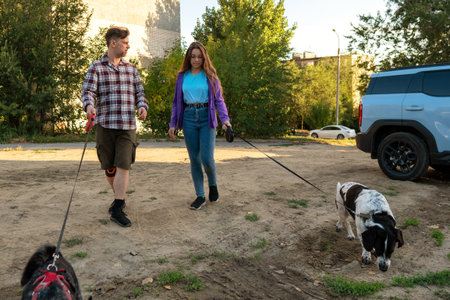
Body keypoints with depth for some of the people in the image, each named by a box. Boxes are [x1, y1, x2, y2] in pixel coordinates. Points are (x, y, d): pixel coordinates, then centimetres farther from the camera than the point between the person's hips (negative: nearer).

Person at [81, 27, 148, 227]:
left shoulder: (131, 69, 14)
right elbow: (88, 91, -6)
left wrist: (142, 106, -7)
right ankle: (119, 197, 31)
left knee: (124, 166, -8)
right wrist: (89, 106, -29)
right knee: (109, 167, 7)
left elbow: (139, 92, 15)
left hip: (128, 125, 2)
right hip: (105, 123, -1)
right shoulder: (96, 67, 4)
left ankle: (117, 210, -5)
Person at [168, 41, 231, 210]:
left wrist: (225, 119, -12)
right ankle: (200, 196, 13)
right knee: (194, 158, 3)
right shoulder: (182, 76, 10)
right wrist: (173, 123, 8)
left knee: (207, 158, -10)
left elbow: (218, 99, 3)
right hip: (189, 119, 2)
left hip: (206, 118, -2)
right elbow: (177, 101, 14)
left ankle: (213, 184, 21)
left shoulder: (210, 75, 4)